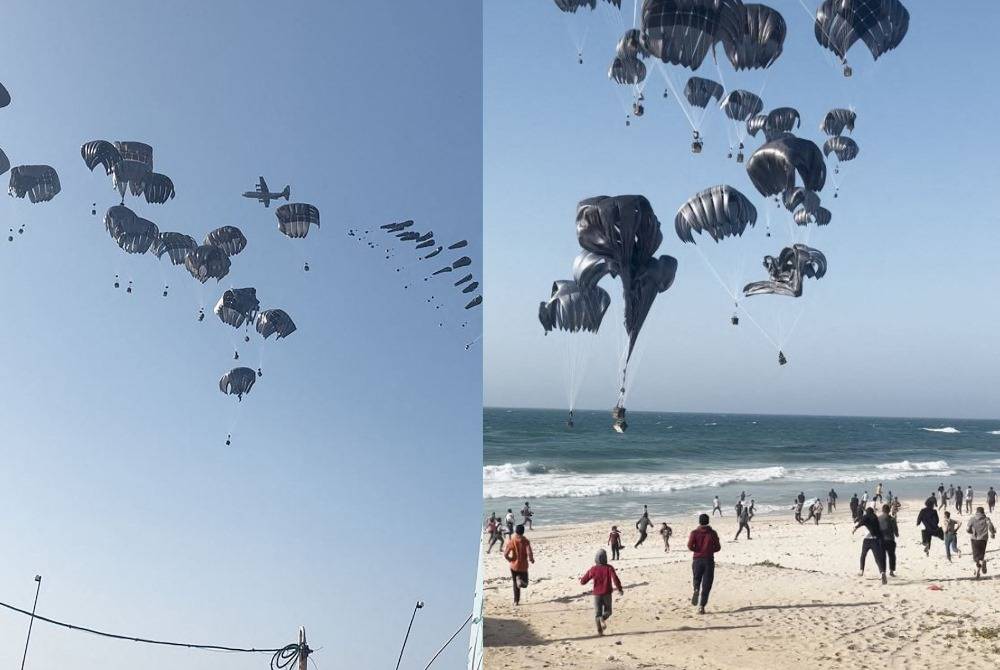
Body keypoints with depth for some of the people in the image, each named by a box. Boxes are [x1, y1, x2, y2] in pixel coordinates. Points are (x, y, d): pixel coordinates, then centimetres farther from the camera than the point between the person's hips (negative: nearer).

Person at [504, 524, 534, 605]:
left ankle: (516, 601, 13)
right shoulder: (525, 541, -12)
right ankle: (521, 580, -20)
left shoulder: (511, 541, -9)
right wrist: (531, 559, 0)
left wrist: (510, 560, 6)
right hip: (523, 566, -1)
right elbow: (529, 553, -20)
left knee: (515, 584, 18)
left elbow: (505, 554, -14)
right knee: (524, 584, 15)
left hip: (514, 566, 1)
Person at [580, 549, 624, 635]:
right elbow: (615, 579, -18)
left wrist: (581, 579, 26)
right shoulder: (609, 568, -7)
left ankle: (599, 631, -2)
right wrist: (620, 589, -6)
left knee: (597, 613, 12)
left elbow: (583, 581, 2)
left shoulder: (593, 569, -3)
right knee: (607, 611, 16)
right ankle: (603, 619, -17)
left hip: (597, 594, 1)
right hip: (607, 594, -1)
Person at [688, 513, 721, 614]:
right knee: (706, 585, 2)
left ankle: (696, 590, -11)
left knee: (697, 580, 21)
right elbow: (718, 547, 1)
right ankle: (701, 606, -8)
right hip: (709, 560, 0)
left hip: (697, 559, 1)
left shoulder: (694, 532, 0)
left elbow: (690, 545, -11)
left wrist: (697, 550, 7)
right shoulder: (713, 533, 1)